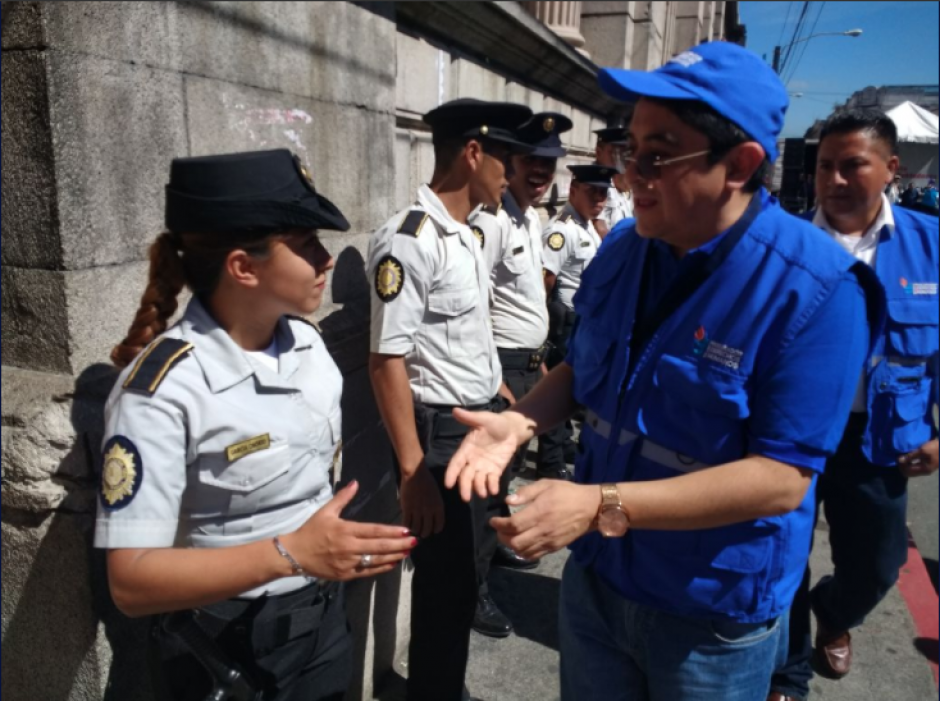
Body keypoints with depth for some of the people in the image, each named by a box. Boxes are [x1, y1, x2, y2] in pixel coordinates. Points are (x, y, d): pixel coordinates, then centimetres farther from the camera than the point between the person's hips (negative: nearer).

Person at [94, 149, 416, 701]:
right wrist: (289, 554, -32)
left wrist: (346, 549, 9)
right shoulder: (162, 388, -24)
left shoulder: (307, 341, -4)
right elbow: (133, 580, -24)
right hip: (226, 648, -6)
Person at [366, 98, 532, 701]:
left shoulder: (468, 236, 9)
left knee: (467, 571, 23)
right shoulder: (411, 241, -21)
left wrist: (505, 403, 22)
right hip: (442, 433, -9)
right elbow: (387, 362, -23)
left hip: (483, 426, 10)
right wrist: (414, 473, -23)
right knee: (445, 585, 7)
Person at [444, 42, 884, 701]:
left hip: (714, 613, -4)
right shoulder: (622, 250, -5)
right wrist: (520, 421, -12)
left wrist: (601, 506, -31)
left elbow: (781, 478, -26)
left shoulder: (815, 289, -24)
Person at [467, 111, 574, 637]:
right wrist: (496, 380, -21)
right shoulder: (492, 220, -19)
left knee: (511, 464, 22)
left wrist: (540, 359, 18)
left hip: (530, 362, 9)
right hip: (500, 364, -9)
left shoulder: (534, 218, 11)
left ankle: (498, 544, 43)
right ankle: (475, 588, 13)